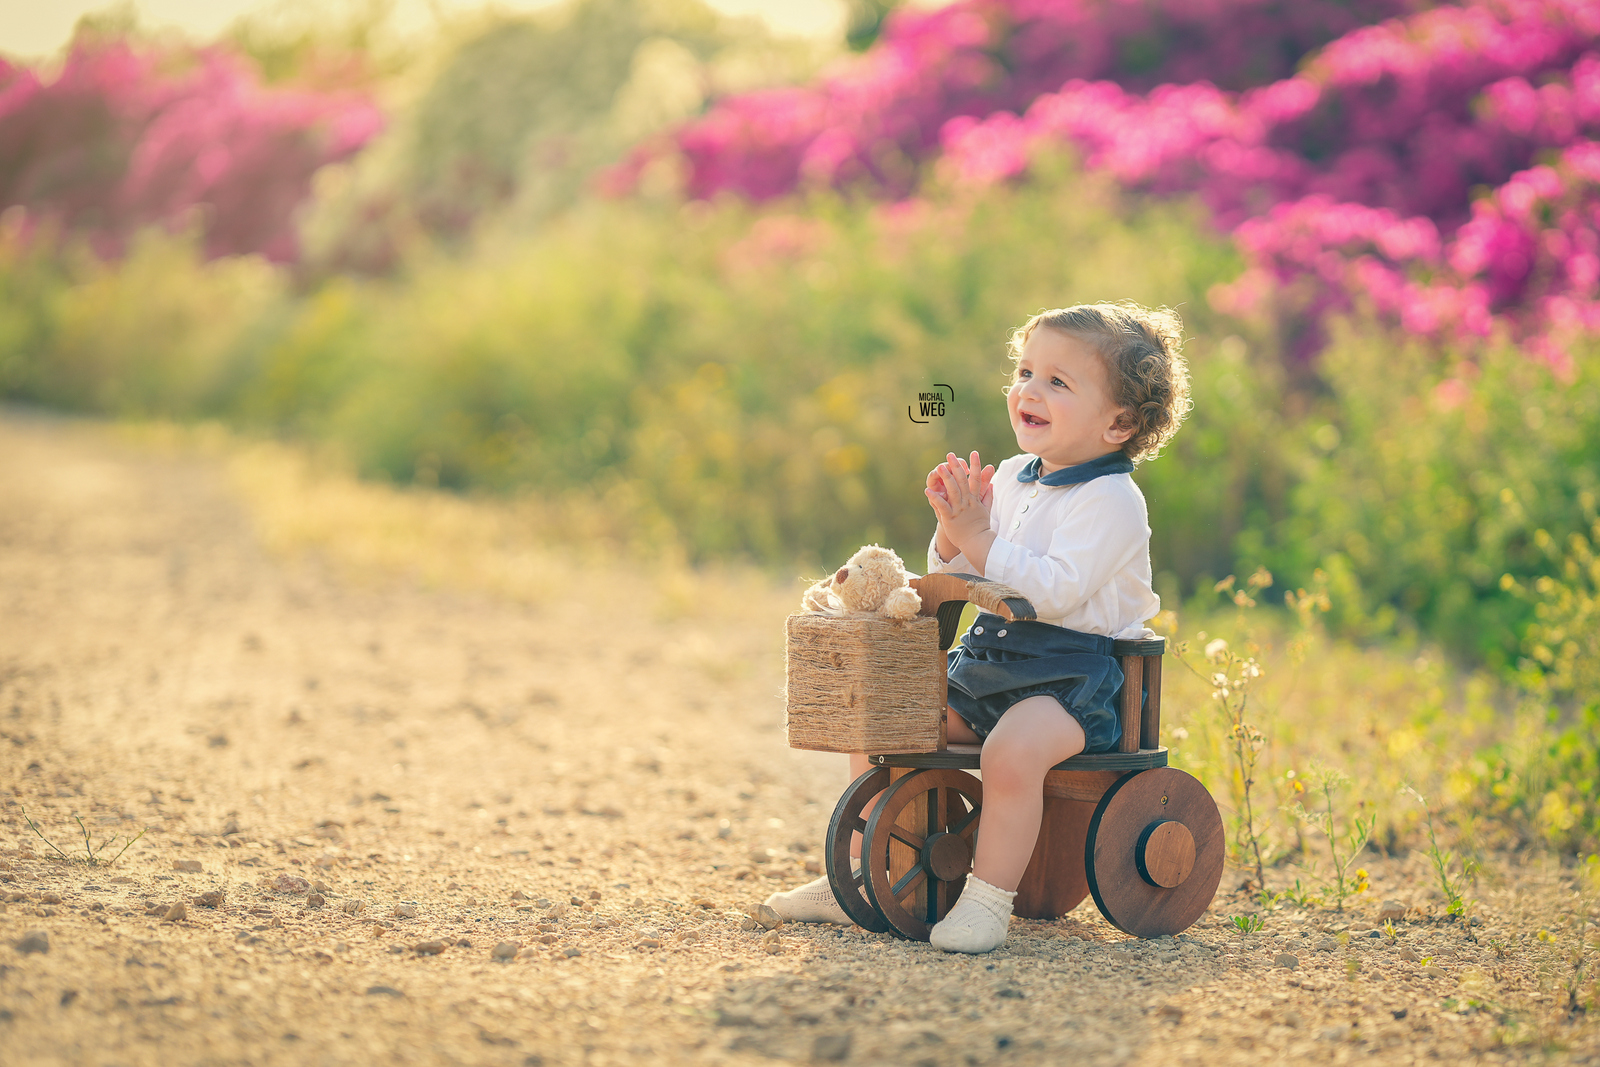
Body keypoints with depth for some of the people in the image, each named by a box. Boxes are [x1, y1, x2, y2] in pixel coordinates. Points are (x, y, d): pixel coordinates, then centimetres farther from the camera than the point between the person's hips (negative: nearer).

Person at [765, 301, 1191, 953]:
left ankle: (988, 900, -24)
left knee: (1012, 749, -36)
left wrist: (978, 535, -25)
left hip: (1072, 677, -8)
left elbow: (1052, 592, -26)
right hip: (984, 662, 8)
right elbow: (956, 581, 12)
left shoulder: (1111, 500, -14)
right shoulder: (1010, 479, 10)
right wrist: (953, 530, -8)